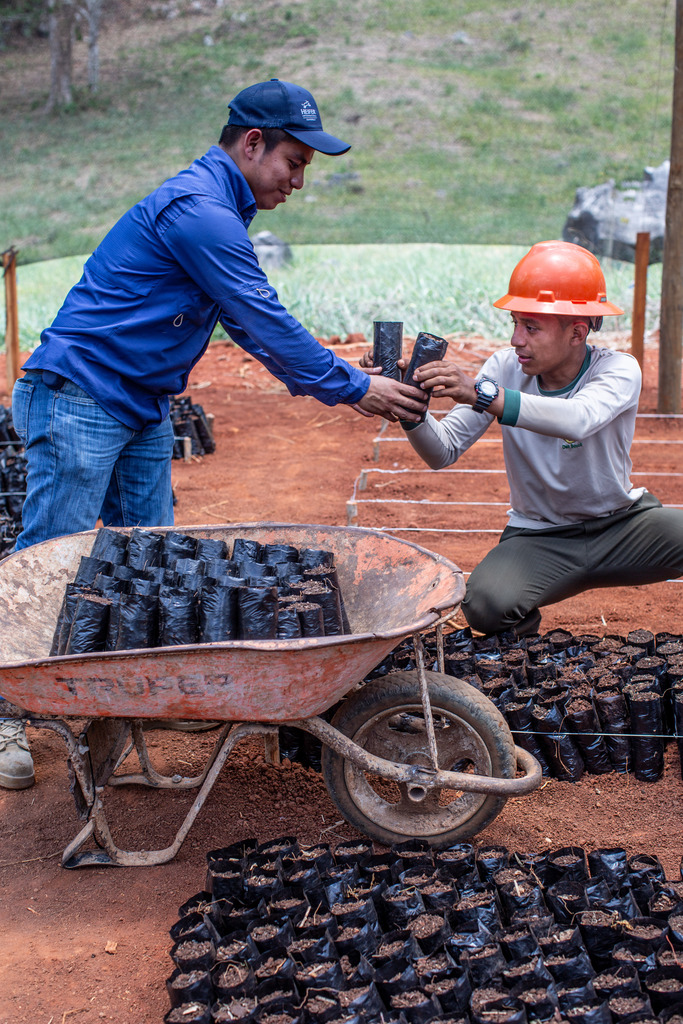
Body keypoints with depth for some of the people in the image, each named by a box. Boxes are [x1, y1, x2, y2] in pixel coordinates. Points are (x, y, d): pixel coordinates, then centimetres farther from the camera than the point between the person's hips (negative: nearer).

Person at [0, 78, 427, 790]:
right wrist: (353, 389, -11)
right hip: (80, 399, -10)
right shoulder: (197, 209, -18)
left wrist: (336, 384, 10)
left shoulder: (215, 207, 15)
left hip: (142, 409, 10)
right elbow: (266, 323, -19)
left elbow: (251, 326, 18)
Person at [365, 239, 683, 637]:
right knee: (486, 606, -30)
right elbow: (444, 451, -12)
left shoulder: (619, 369, -16)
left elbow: (578, 420, -40)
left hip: (622, 523, 0)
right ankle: (525, 634, 9)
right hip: (538, 537, 1)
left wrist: (481, 393, -50)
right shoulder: (505, 368, -8)